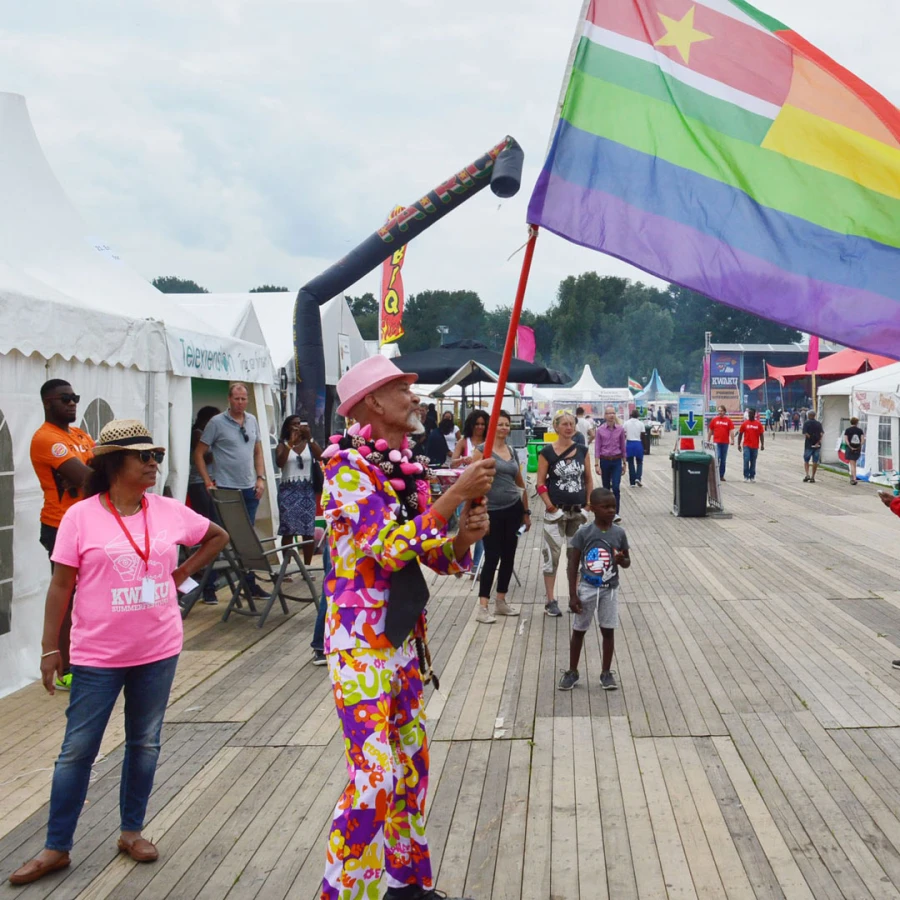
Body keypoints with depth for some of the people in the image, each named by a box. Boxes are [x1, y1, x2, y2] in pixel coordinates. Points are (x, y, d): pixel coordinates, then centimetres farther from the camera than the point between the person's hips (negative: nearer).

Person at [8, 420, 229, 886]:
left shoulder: (170, 511, -1)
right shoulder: (80, 516, -9)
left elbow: (218, 536, 16)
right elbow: (61, 586, -6)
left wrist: (183, 573, 6)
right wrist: (49, 648, -8)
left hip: (158, 651, 3)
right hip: (98, 655, -3)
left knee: (145, 743, 13)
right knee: (77, 750, 4)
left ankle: (132, 830, 30)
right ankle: (56, 847, 17)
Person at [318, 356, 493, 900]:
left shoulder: (409, 470, 10)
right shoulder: (349, 465, -14)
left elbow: (440, 559, 12)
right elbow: (390, 548, -25)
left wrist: (466, 536, -10)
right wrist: (457, 495, -24)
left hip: (404, 636, 8)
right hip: (361, 641, -8)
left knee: (411, 762, 15)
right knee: (375, 776, -8)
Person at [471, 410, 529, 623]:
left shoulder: (512, 451, 10)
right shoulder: (482, 450, -7)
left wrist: (526, 511, 18)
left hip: (513, 509, 6)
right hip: (492, 511, -6)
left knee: (508, 556, 10)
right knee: (492, 557, -5)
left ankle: (501, 602, 22)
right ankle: (482, 607, 0)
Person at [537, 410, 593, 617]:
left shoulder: (582, 450, 3)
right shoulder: (547, 452, -8)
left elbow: (588, 478, 10)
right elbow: (540, 483, -8)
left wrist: (589, 503, 4)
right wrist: (550, 506, -14)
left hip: (578, 511, 4)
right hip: (556, 511, -4)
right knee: (552, 554, 1)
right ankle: (550, 601, 9)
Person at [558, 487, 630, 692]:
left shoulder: (619, 533, -4)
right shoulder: (583, 533, -11)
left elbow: (627, 562, 7)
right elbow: (573, 565, -7)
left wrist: (621, 559, -18)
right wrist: (572, 595, -11)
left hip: (609, 590, 2)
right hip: (587, 588, -1)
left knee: (608, 631, 7)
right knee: (578, 630, 9)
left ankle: (606, 672, 21)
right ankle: (572, 672, 22)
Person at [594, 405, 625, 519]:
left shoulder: (620, 429, 0)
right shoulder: (600, 430, -2)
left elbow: (623, 446, 7)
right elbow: (597, 448, -4)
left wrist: (624, 463, 9)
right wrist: (597, 464, -10)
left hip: (616, 461, 0)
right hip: (604, 461, 0)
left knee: (616, 488, -12)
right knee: (606, 488, 11)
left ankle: (615, 514, -10)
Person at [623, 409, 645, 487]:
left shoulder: (626, 423, -1)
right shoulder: (641, 423, -3)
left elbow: (624, 435, -2)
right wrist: (644, 446, 6)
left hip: (629, 444, 1)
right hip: (638, 444, -1)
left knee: (631, 463, 9)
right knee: (639, 462, 12)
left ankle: (632, 482, 9)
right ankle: (638, 478, -10)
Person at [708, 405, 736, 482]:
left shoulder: (728, 420, 2)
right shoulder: (714, 420, 3)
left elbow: (731, 431, -1)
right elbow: (710, 431, 9)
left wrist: (732, 440, -13)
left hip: (725, 443, 1)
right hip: (716, 442, -1)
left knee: (723, 460, 9)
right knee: (717, 458, -12)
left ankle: (721, 475, 17)